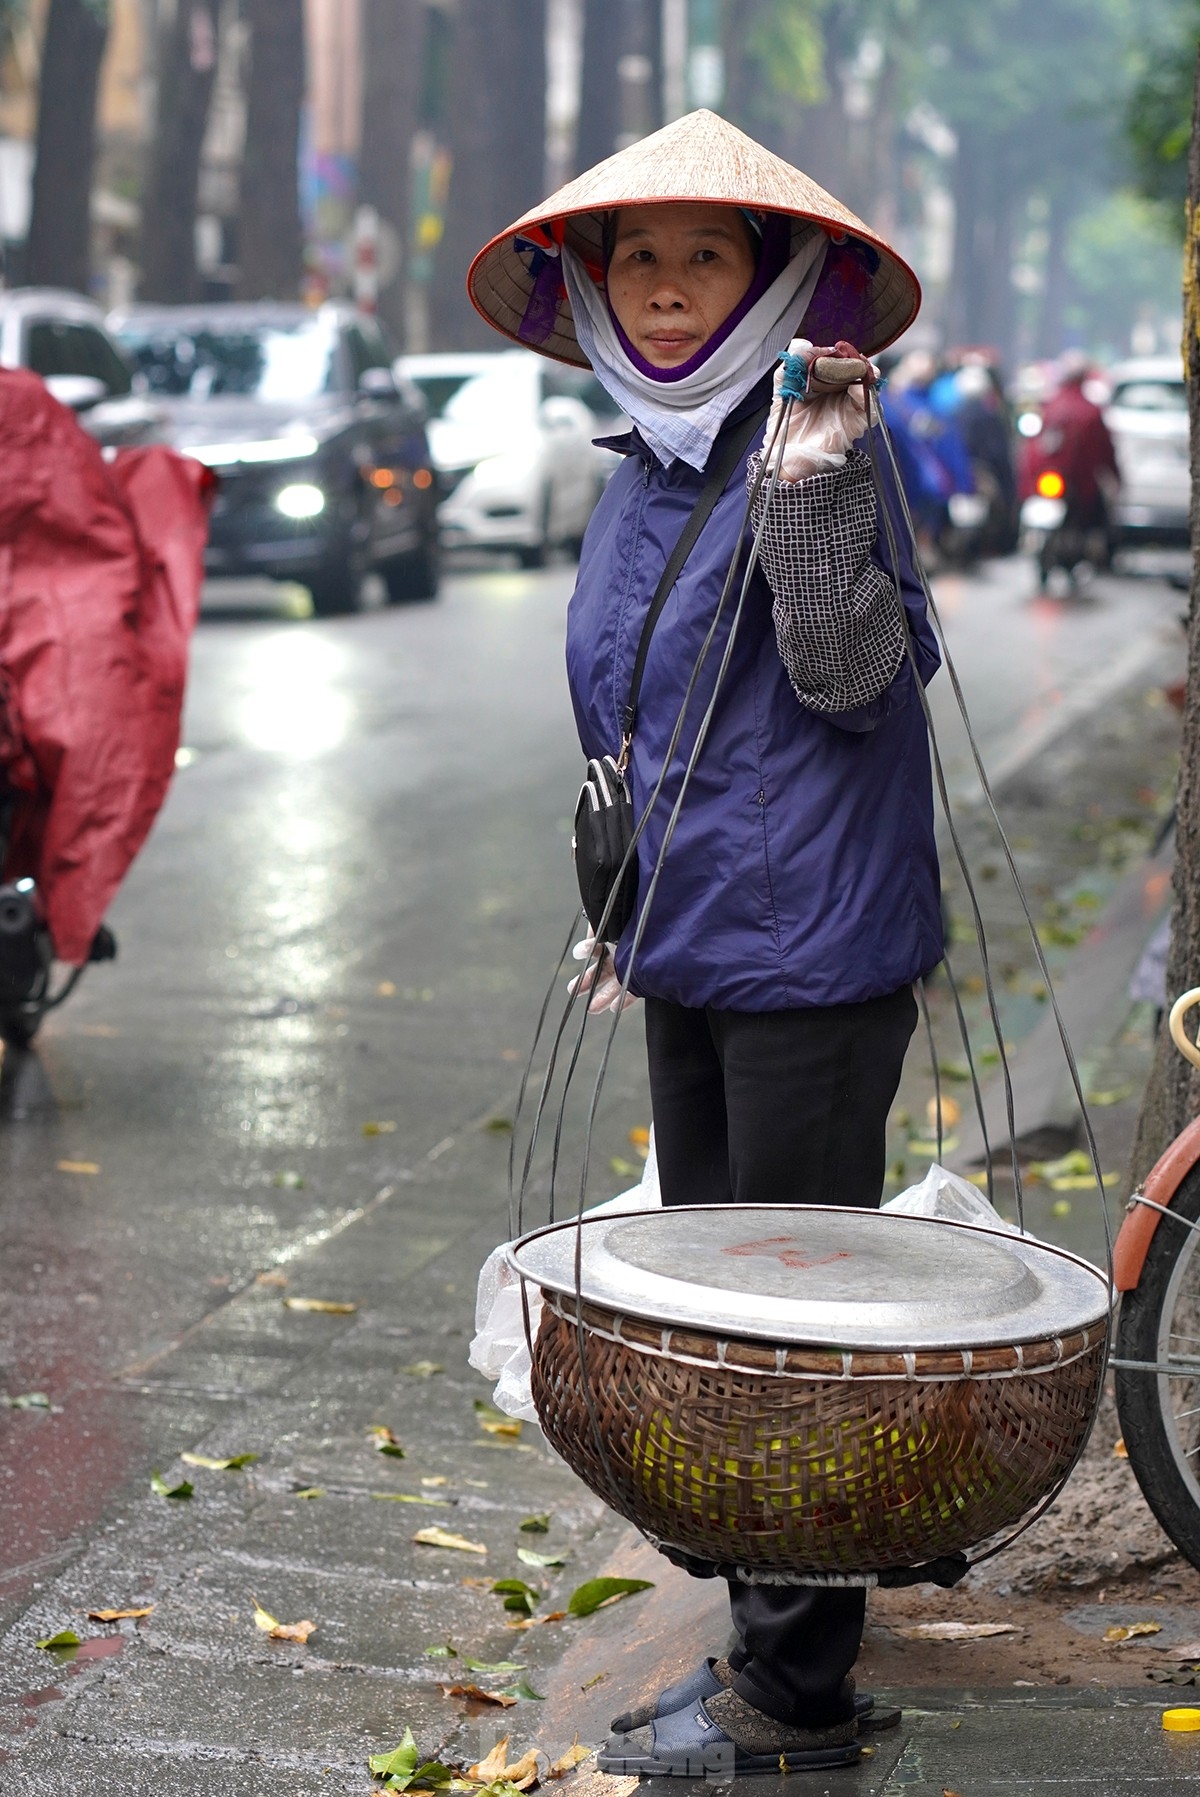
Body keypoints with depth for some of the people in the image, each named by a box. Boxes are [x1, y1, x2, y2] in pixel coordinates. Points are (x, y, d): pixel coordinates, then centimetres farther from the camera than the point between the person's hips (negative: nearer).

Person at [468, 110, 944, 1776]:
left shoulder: (823, 455, -12)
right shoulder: (637, 478, 12)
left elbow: (855, 678, -22)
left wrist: (807, 511, -34)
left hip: (811, 951, -9)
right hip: (690, 954, 9)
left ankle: (796, 1693, 7)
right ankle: (769, 1644, 28)